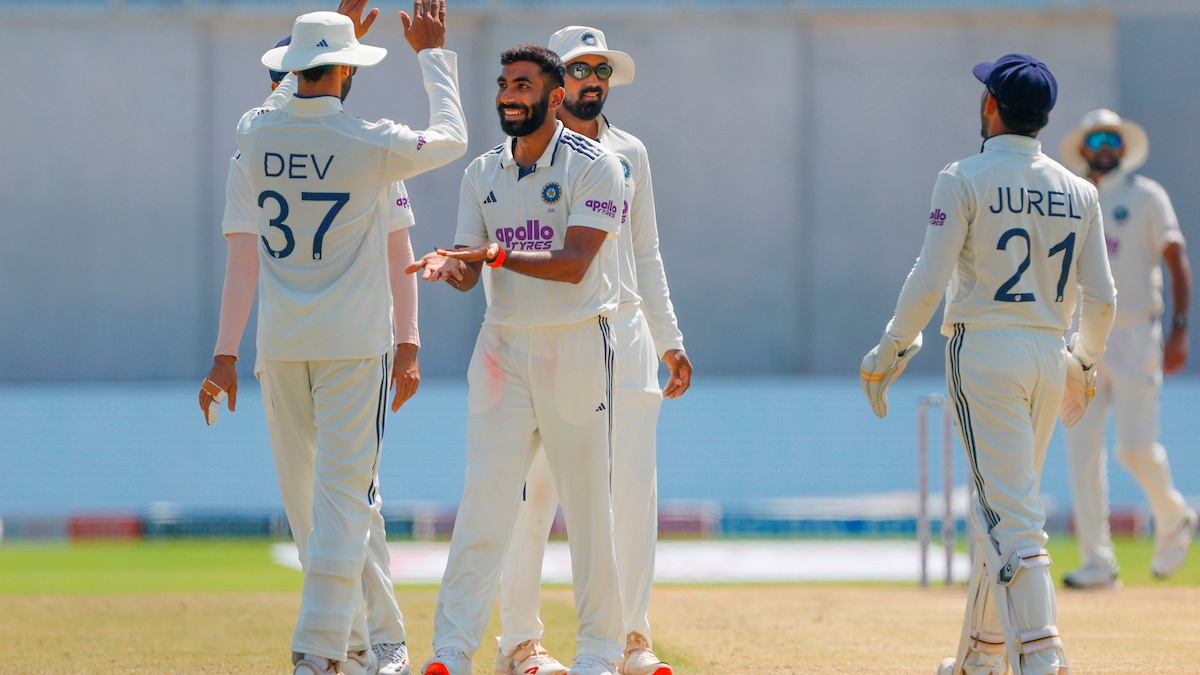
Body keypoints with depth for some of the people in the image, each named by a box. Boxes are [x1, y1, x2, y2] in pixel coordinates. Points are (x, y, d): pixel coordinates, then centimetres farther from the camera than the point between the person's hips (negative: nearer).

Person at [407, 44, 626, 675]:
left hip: (577, 345, -4)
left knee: (587, 504, 0)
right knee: (483, 498, -4)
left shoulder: (592, 166, -6)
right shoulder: (483, 173, 10)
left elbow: (572, 264, -17)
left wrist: (497, 254, -27)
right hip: (503, 345, 4)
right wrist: (448, 264, -16)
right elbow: (470, 273, 7)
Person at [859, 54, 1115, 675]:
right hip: (1049, 354, 5)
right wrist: (1085, 364, 23)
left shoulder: (965, 180, -7)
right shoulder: (1078, 192, 8)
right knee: (1005, 504, 18)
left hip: (983, 350, -5)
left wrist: (889, 352, -1)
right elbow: (1100, 297, 8)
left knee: (1009, 511, -10)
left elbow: (928, 281, -12)